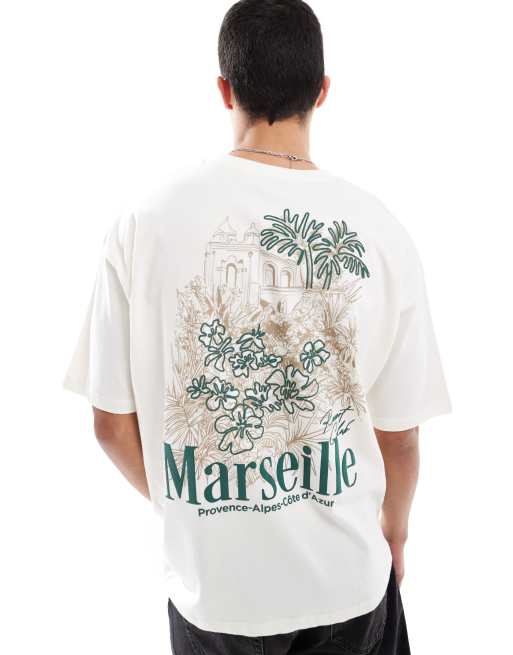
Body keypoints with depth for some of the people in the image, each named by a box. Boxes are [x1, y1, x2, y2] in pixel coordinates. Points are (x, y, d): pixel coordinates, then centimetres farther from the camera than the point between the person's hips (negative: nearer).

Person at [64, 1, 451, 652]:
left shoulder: (144, 224, -15)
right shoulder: (379, 233, -15)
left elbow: (112, 423, -8)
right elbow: (399, 430, -6)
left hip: (210, 584, 1)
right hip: (347, 582, 0)